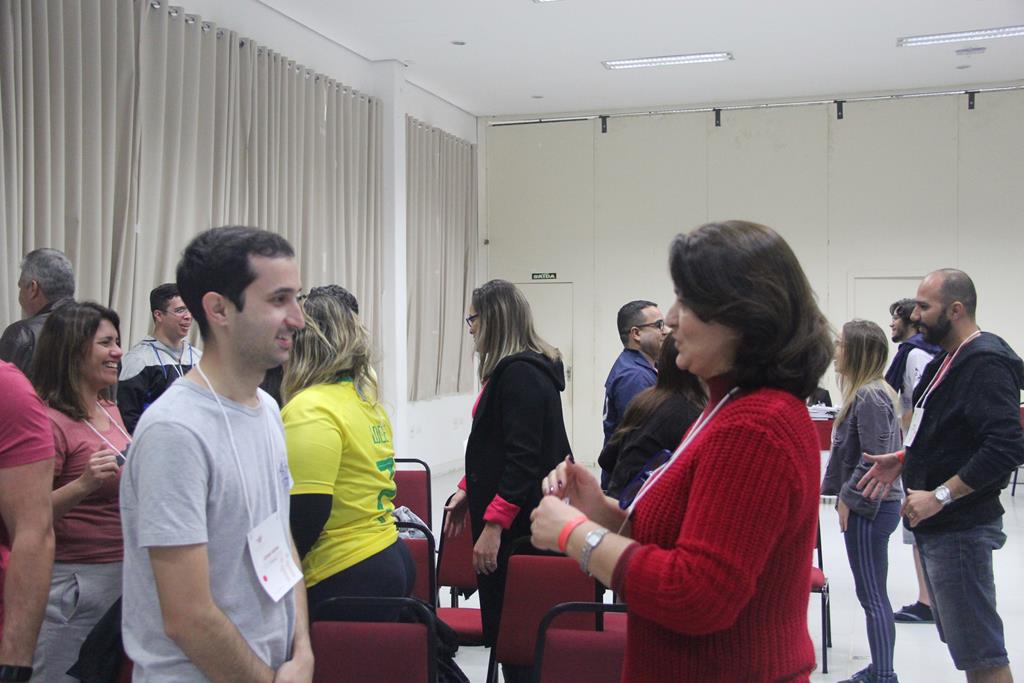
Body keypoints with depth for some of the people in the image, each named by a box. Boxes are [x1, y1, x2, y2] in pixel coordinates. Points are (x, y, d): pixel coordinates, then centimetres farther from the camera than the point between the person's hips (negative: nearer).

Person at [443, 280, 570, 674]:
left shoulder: (521, 373, -17)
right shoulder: (513, 368, 14)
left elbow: (524, 459, -23)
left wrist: (493, 524, -23)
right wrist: (467, 490, 20)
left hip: (517, 522, -10)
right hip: (510, 518, 10)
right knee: (501, 619, 14)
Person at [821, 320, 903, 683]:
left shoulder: (869, 395, -18)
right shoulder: (869, 391, 12)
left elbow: (875, 458, -23)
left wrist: (848, 498, -16)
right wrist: (835, 487, 20)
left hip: (869, 508, -10)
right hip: (868, 505, 10)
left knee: (872, 597, -2)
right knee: (873, 595, 16)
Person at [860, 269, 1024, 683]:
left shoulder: (986, 363, -17)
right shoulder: (948, 361, 15)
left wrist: (940, 497, -24)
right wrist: (904, 459, 12)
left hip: (960, 528, -10)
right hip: (936, 525, 10)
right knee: (961, 638, 18)